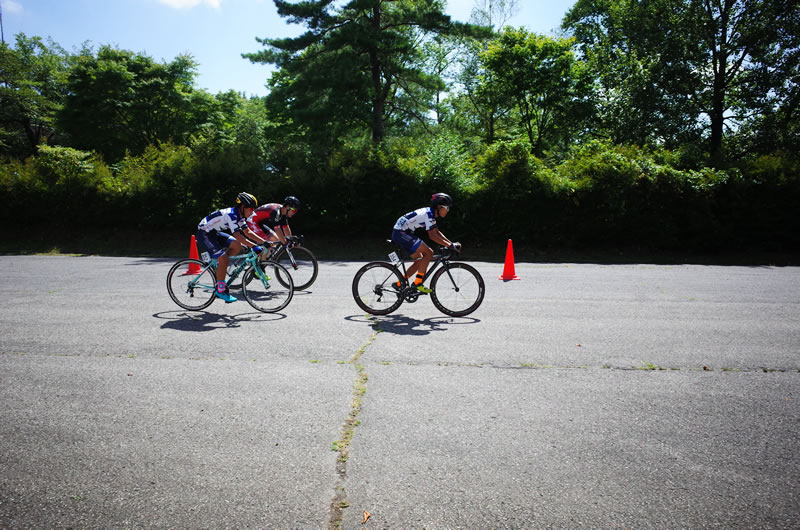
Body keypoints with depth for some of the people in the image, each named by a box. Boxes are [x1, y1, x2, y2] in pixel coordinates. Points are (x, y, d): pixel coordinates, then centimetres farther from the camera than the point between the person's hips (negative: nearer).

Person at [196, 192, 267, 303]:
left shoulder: (239, 216, 2)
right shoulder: (231, 214, -27)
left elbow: (248, 232, 5)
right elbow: (237, 235, -35)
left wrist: (264, 242, -3)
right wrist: (254, 247, -39)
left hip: (215, 232, 9)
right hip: (204, 233, -9)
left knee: (237, 246, -5)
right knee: (224, 259, -17)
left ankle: (217, 264, 10)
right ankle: (221, 290, -7)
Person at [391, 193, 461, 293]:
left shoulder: (431, 214, 12)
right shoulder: (428, 213, -17)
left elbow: (437, 232, 16)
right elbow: (432, 236, -22)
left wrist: (451, 243, 6)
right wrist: (450, 245, -21)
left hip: (403, 233, 10)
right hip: (400, 233, -10)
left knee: (420, 261, 12)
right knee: (428, 253, -16)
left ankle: (399, 284, 16)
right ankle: (417, 283, -12)